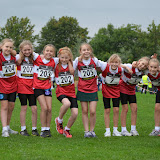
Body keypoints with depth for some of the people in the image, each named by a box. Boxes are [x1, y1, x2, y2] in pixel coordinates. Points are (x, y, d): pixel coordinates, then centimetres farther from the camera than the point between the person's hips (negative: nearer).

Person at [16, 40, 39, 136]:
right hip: (22, 85, -2)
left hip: (32, 86, 2)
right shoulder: (18, 58, 0)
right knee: (24, 107, -1)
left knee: (34, 108, -2)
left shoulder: (34, 58, 6)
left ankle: (34, 129, 9)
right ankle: (23, 129, 9)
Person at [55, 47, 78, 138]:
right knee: (67, 103, -36)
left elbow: (72, 71, -13)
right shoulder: (57, 66, 3)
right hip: (61, 91, -3)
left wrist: (69, 62, -5)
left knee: (75, 113, -10)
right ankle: (59, 120, -8)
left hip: (71, 92, 3)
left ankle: (67, 130, 16)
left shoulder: (71, 65, 8)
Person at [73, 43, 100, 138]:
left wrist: (96, 78, 11)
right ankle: (86, 131, 10)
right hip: (82, 89, 0)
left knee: (93, 111, -6)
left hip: (93, 89, 0)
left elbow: (100, 68, 14)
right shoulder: (78, 60, -5)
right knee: (85, 111, 2)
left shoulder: (94, 60, -4)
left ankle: (92, 130, 10)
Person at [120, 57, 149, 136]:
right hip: (123, 88, -5)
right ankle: (123, 130, 0)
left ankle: (133, 129, 7)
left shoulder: (143, 72, -11)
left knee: (134, 108, -1)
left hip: (132, 90, 5)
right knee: (125, 108, -7)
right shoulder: (130, 67, -27)